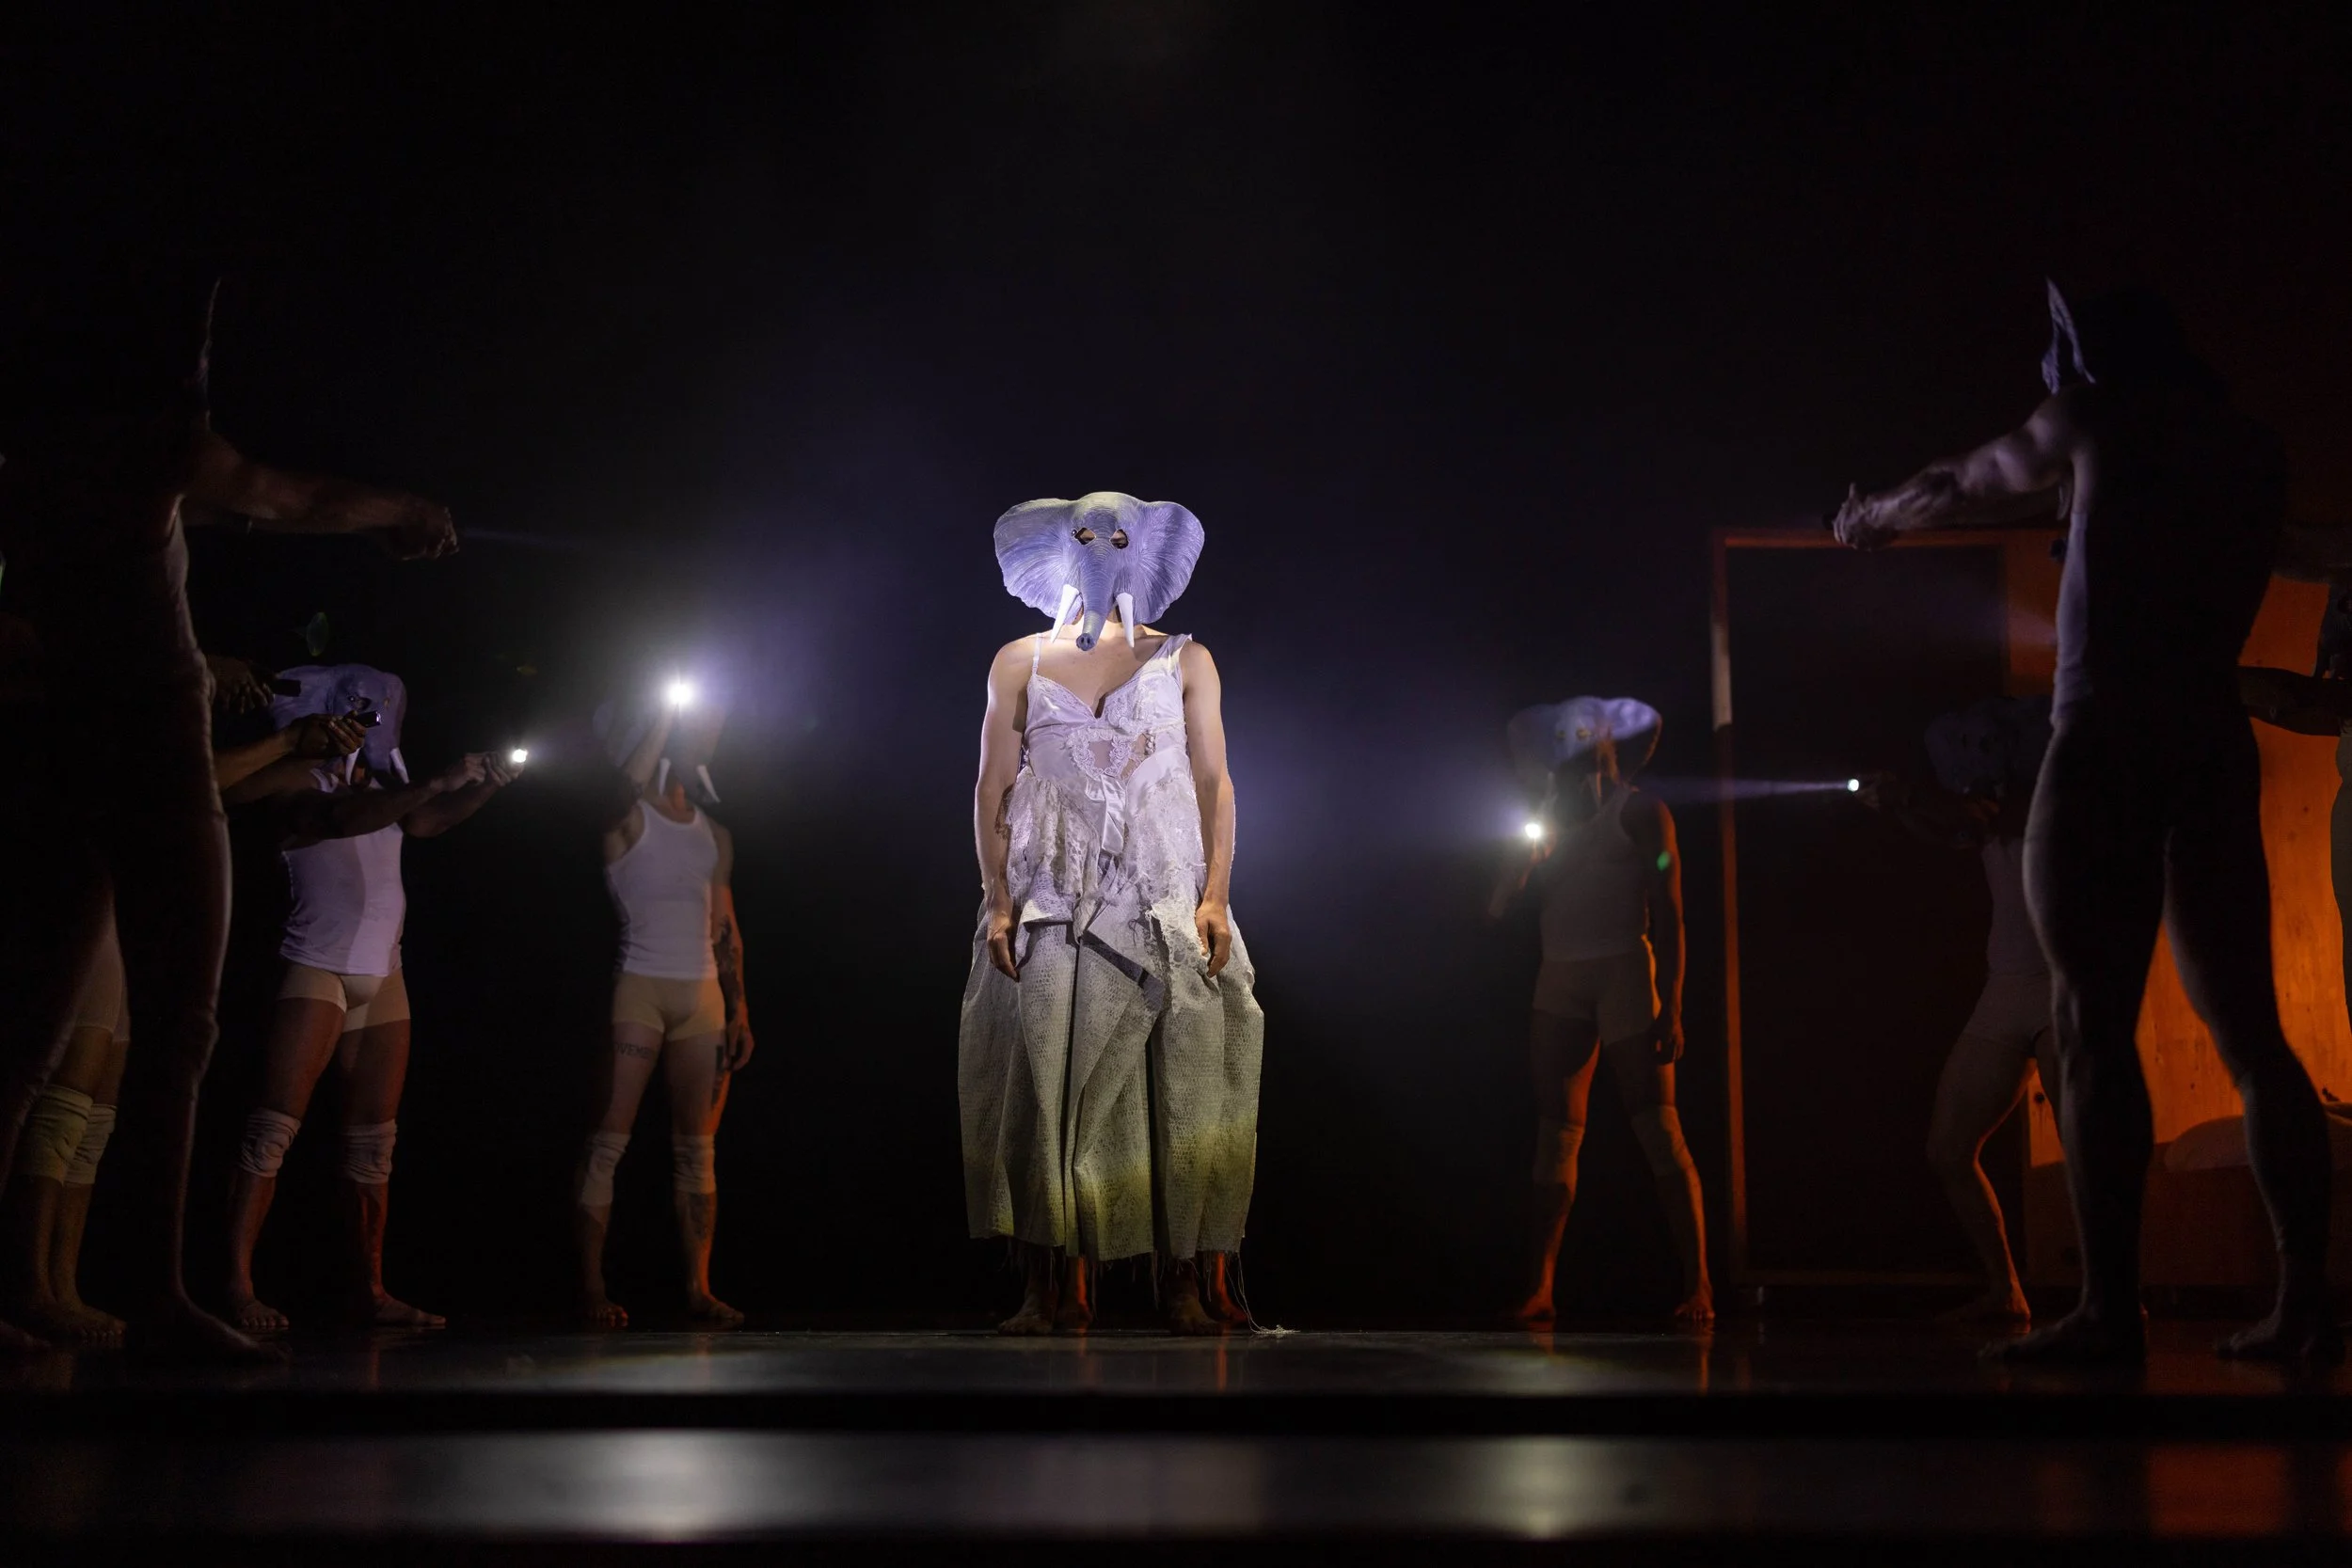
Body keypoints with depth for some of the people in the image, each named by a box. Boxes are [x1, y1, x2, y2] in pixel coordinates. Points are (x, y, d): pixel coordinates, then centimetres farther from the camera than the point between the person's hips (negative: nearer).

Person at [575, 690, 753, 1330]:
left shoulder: (715, 835, 19)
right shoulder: (626, 814, 3)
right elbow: (632, 770, -22)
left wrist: (739, 1008, 9)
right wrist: (667, 704, -11)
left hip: (703, 995, 5)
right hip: (637, 985, -5)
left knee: (698, 1150, 2)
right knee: (608, 1142, -8)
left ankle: (698, 1290, 3)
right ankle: (591, 1288, -6)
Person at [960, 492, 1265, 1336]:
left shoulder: (1185, 661, 11)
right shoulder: (1019, 663, 12)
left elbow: (1214, 783, 5)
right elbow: (992, 790, 9)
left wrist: (1217, 898, -6)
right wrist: (998, 902, -2)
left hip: (1164, 901, 0)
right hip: (1052, 901, 1)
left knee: (1179, 1086, -6)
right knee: (1045, 1085, -5)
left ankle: (1189, 1285, -3)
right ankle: (1051, 1290, -3)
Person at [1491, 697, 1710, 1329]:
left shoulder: (1640, 814, 3)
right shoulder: (1551, 823, 19)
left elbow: (1667, 915, -5)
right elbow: (1498, 907, 14)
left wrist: (1671, 1004, -13)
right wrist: (1522, 861, -1)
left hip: (1625, 974, -5)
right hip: (1559, 982, 5)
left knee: (1657, 1126, -11)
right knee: (1555, 1136, 1)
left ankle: (1697, 1287, -12)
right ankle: (1538, 1289, -1)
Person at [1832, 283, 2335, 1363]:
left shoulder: (2104, 424, 5)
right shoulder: (2252, 452, 20)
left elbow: (1966, 485, 22)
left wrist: (1880, 514, 42)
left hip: (2109, 740, -6)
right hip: (2219, 746, 6)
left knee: (2095, 1028, -10)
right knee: (2249, 1030, 6)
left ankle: (2110, 1308, -16)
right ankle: (2305, 1300, 1)